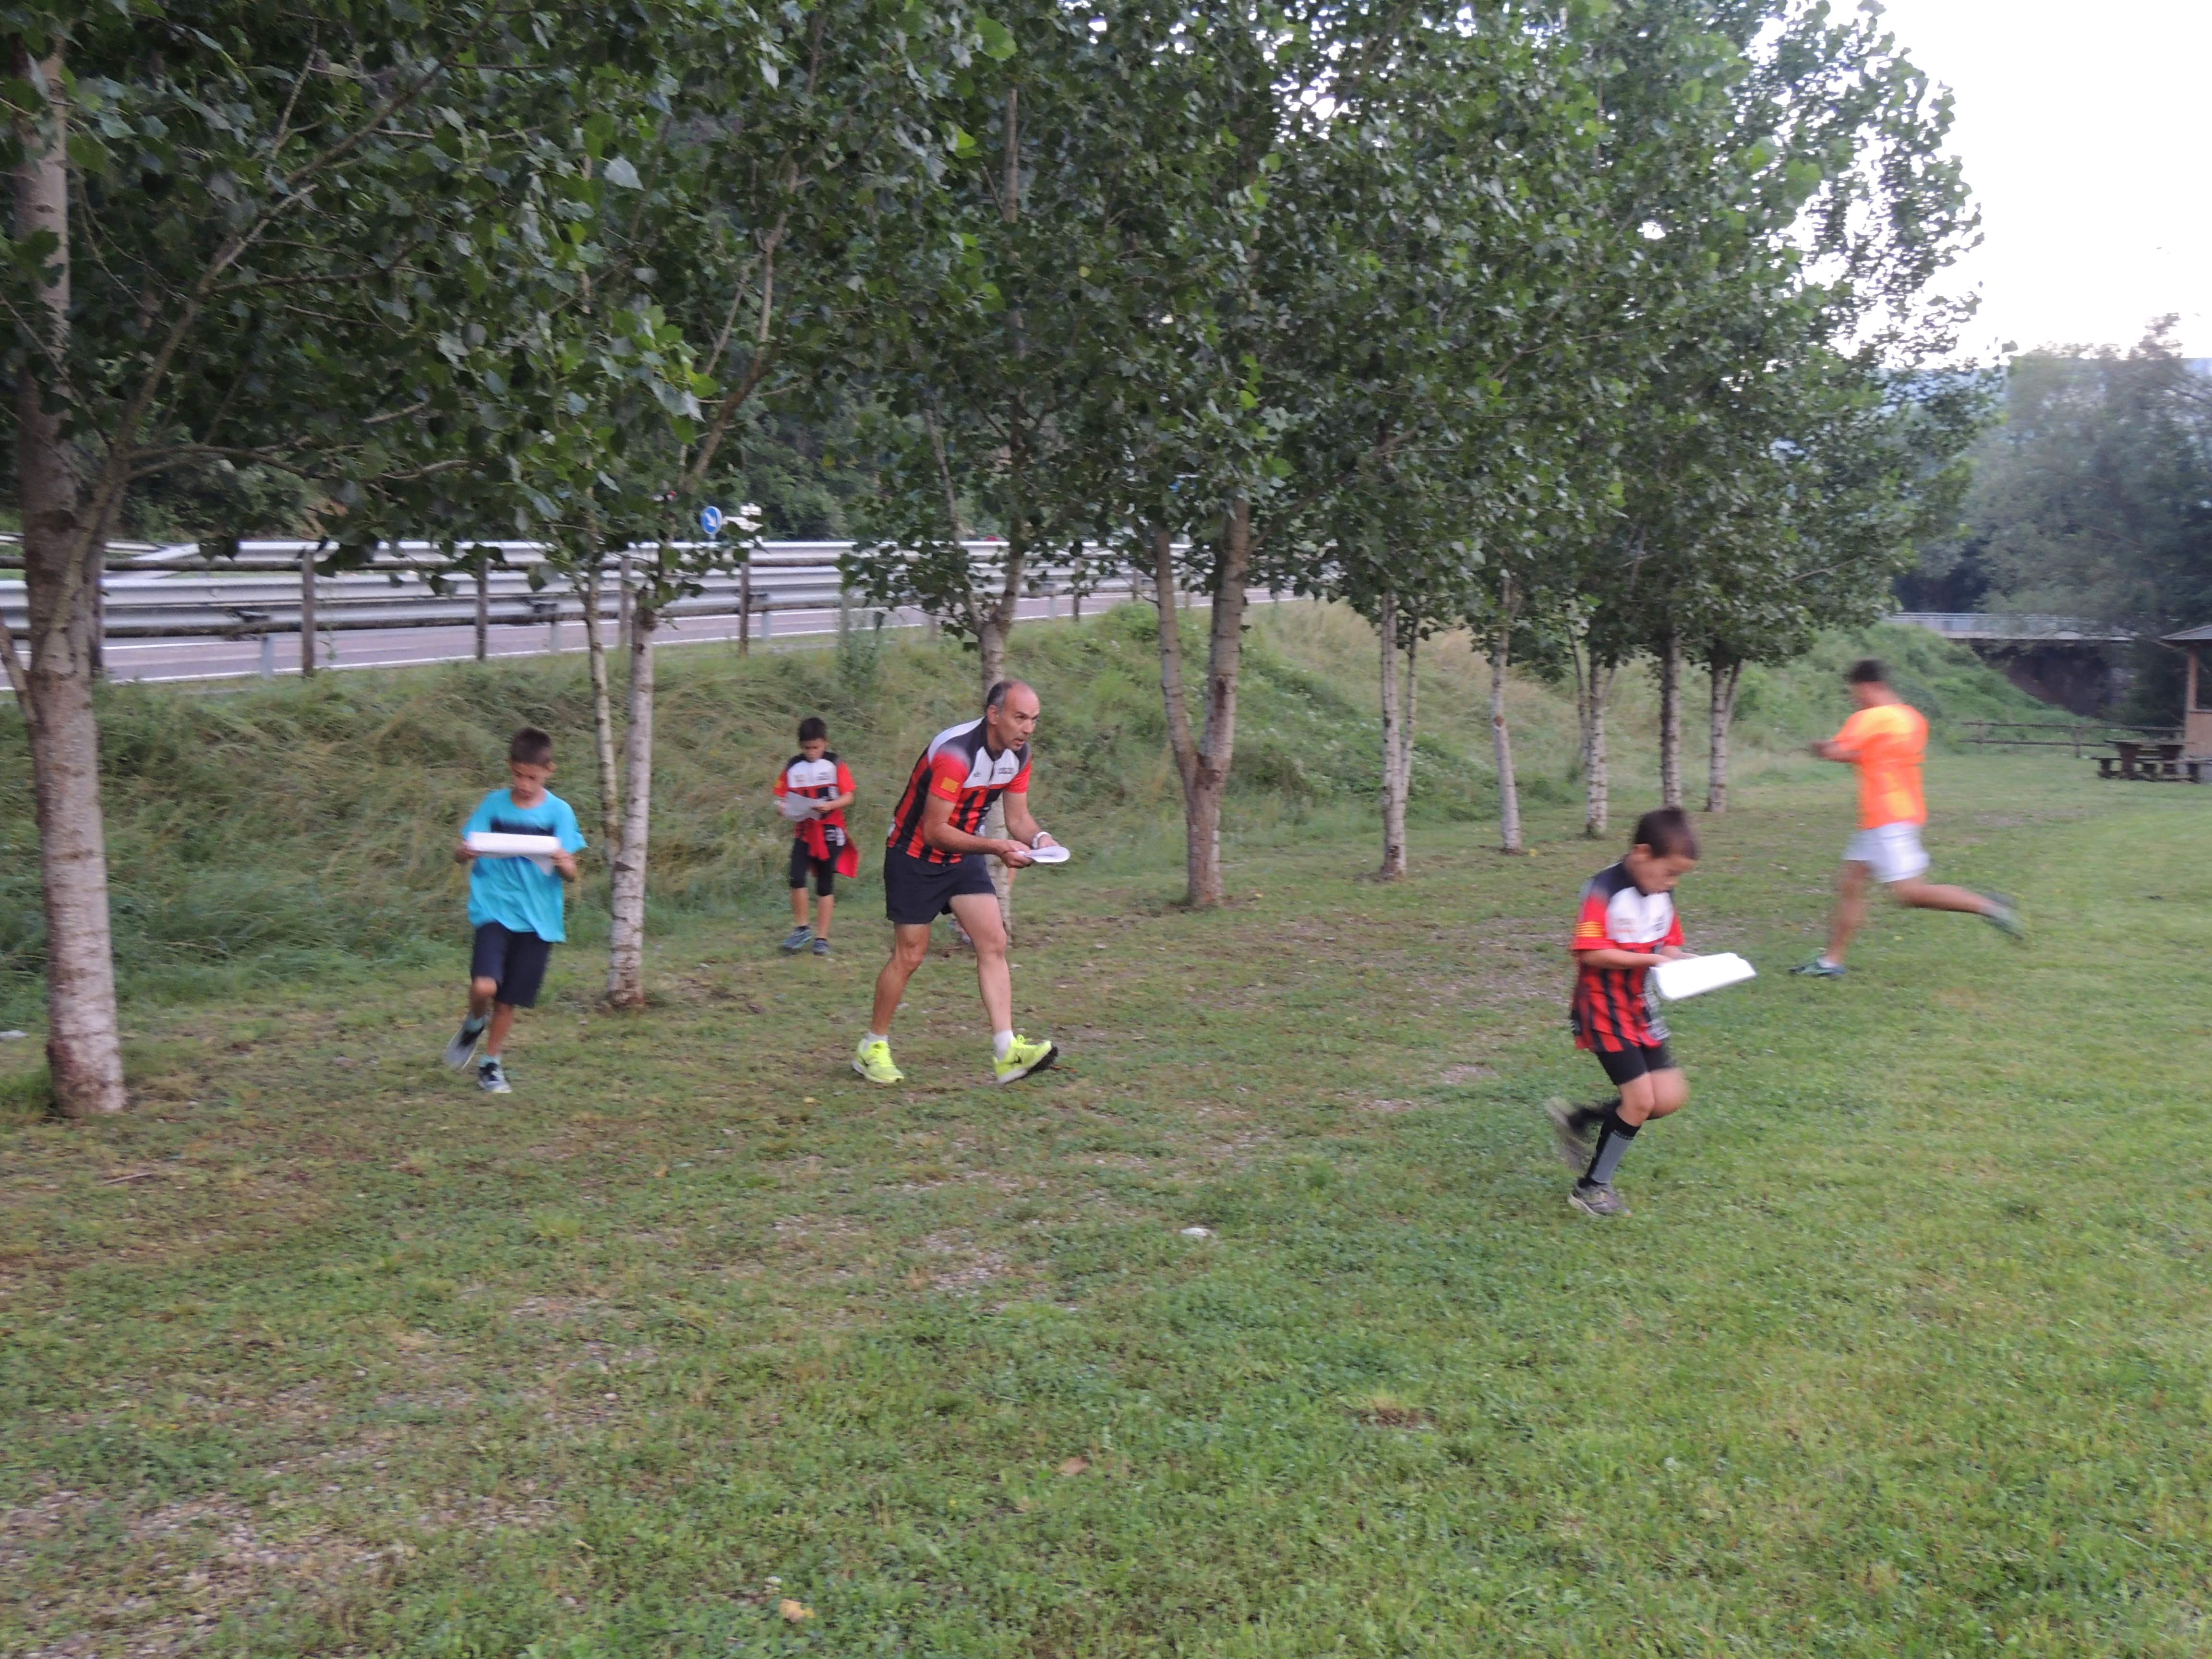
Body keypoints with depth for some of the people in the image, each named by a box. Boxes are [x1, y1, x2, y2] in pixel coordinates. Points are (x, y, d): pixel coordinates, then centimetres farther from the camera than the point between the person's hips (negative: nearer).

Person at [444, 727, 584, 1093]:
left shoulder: (559, 812, 0)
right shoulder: (495, 804, 1)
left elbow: (571, 874, -2)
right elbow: (461, 853, 4)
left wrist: (565, 865, -25)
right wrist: (464, 852, -20)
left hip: (537, 918, 1)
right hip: (494, 908, -1)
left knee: (508, 1000, 7)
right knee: (484, 986, -20)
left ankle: (491, 1064, 28)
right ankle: (475, 1024, 14)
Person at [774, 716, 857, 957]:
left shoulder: (835, 765, -3)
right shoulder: (792, 767, 2)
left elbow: (848, 797, -5)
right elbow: (781, 797, 5)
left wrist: (829, 805, -23)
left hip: (830, 831, -1)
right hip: (803, 831, 1)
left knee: (825, 884, 4)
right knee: (797, 878, -14)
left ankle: (822, 938, 12)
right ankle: (801, 928, 5)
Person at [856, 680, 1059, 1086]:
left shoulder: (1018, 754, -4)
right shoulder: (955, 752, -29)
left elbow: (1017, 816, 5)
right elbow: (934, 831, -27)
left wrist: (1038, 838, -18)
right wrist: (997, 847, -33)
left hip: (963, 856, 7)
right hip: (915, 856, -7)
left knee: (994, 943, -7)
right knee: (910, 955, -1)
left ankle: (1006, 1052, -10)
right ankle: (872, 1048, 17)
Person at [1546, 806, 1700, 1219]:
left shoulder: (1662, 895, 5)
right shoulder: (1604, 891, -19)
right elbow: (1591, 953, -24)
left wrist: (1679, 960, -7)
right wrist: (1650, 959, -26)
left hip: (1641, 1006, 8)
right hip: (1604, 1009, -8)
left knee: (1670, 1098, 2)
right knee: (1641, 1098, -9)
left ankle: (1578, 1122, 21)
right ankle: (1591, 1189, 8)